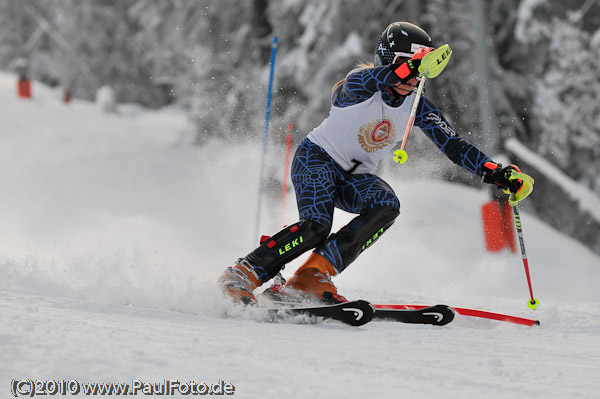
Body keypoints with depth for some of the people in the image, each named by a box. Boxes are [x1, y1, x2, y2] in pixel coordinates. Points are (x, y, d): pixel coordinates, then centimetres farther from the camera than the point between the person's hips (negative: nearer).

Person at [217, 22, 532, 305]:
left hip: (352, 178, 6)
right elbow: (359, 81, -45)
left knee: (387, 205, -25)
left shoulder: (418, 107, -4)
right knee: (316, 226, -29)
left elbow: (454, 146, -5)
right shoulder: (360, 88, -19)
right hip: (316, 159, -6)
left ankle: (313, 275, -28)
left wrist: (494, 172, -20)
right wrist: (404, 69, -63)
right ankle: (242, 274, -17)